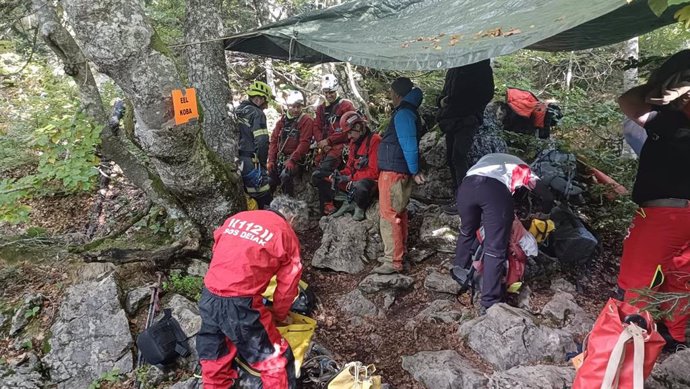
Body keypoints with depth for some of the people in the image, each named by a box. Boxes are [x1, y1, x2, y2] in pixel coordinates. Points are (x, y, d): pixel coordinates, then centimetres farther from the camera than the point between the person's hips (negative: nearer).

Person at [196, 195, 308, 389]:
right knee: (276, 361, 9)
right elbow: (287, 286, 6)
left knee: (214, 356, 25)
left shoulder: (235, 218, 15)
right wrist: (278, 316, 23)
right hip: (240, 306, -6)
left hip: (208, 298, 6)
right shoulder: (286, 235, 2)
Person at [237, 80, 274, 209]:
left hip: (236, 161, 8)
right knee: (264, 200, -2)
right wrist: (262, 162, -6)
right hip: (250, 162, -8)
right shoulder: (257, 113, -9)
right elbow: (262, 142, -19)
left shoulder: (237, 111, 15)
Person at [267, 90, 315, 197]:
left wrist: (292, 160, -22)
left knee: (285, 176, -31)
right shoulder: (282, 120, 13)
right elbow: (274, 140, 12)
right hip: (280, 158, 6)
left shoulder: (306, 120, -6)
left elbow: (304, 143, -15)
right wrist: (271, 160, 2)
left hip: (296, 159, -6)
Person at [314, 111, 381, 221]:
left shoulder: (374, 140, -16)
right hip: (354, 180, 8)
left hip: (372, 181, -8)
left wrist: (350, 177, -18)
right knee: (324, 182, 5)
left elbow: (374, 172, -22)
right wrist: (340, 175, -6)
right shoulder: (354, 142, 10)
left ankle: (360, 208, -10)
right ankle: (348, 203, -4)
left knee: (360, 186, -42)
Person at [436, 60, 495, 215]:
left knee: (458, 157, -16)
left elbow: (486, 95, -9)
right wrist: (442, 101, 2)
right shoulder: (453, 69, 17)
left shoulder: (481, 67, -3)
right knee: (451, 157, 6)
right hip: (451, 119, 7)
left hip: (468, 119, -7)